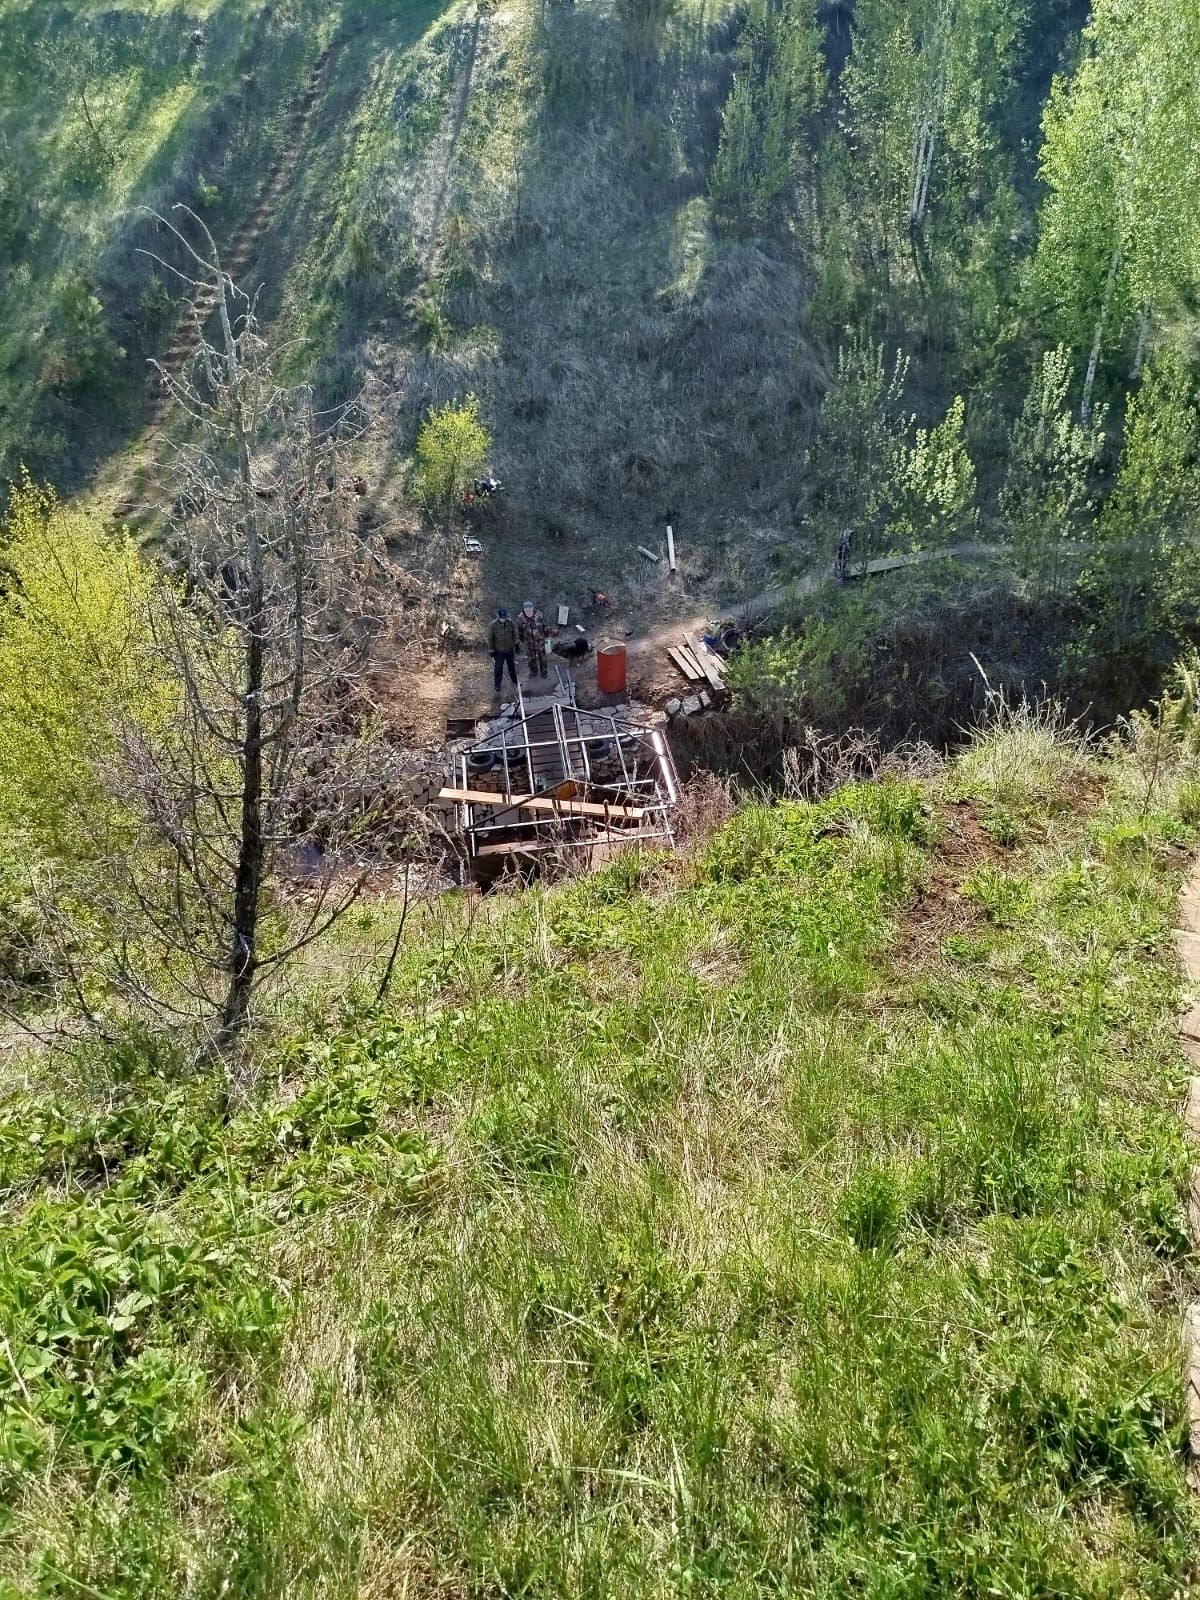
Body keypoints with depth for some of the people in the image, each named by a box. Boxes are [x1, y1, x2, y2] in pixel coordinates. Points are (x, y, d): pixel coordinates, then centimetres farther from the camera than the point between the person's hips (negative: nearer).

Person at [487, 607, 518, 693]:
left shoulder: (510, 622, -11)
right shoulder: (493, 626, -21)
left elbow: (514, 634, 4)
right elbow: (490, 639, -13)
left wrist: (516, 645, 9)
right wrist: (492, 652, -10)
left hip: (509, 649, 4)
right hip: (499, 651, -4)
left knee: (512, 666, 22)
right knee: (498, 669, 3)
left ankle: (514, 679, 45)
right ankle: (497, 686, 19)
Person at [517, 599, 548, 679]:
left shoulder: (539, 615, -17)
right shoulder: (520, 618, -15)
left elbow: (544, 626, -2)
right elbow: (520, 631, -2)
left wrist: (545, 636, 3)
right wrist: (522, 641, 4)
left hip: (540, 640, -1)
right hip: (528, 642, 1)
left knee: (542, 657, 9)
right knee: (531, 657, 15)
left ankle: (543, 672, 26)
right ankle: (533, 671, 34)